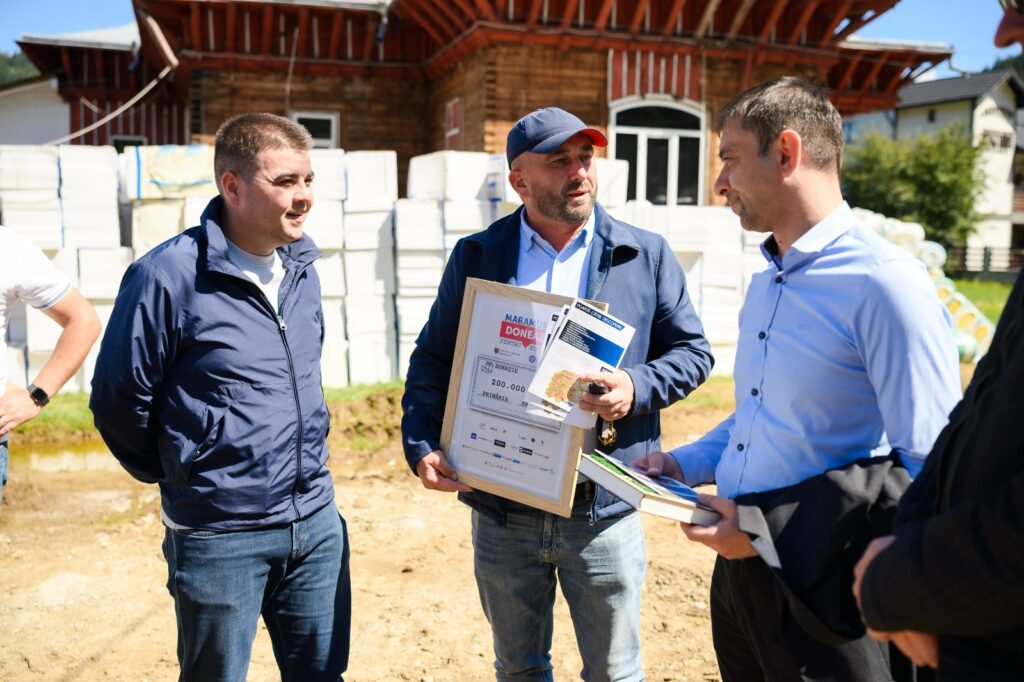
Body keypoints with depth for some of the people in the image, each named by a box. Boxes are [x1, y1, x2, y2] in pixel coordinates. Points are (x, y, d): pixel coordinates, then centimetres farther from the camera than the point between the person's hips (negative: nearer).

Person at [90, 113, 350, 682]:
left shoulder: (302, 270, 3)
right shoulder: (168, 275, -16)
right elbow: (118, 401, -9)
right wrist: (182, 477, 3)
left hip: (317, 524, 6)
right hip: (220, 537, -5)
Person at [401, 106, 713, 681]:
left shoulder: (646, 254, 1)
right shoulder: (475, 257, 3)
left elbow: (693, 351, 5)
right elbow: (433, 361, 7)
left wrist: (639, 387, -15)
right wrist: (423, 446, -8)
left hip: (602, 510, -1)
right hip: (501, 509, 2)